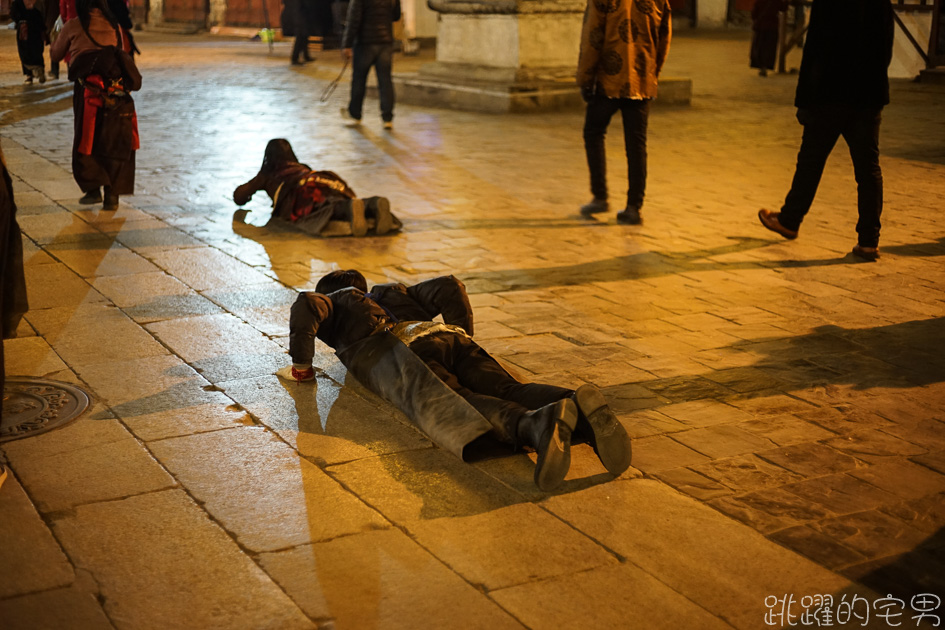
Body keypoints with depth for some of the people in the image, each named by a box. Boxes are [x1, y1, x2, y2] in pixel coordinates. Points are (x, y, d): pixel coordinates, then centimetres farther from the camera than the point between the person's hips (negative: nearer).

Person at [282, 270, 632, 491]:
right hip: (451, 339, 6)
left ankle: (536, 424, -63)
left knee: (448, 410, -32)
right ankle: (580, 408, -50)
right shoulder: (397, 293, 46)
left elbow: (306, 305, 8)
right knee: (510, 393, -17)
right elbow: (448, 287, 32)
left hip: (400, 351, -5)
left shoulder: (334, 302, 33)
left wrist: (301, 366, 18)